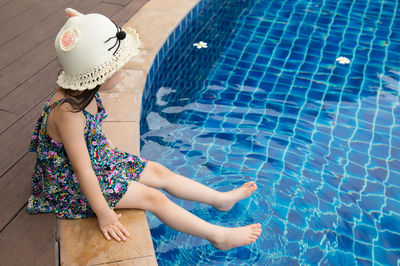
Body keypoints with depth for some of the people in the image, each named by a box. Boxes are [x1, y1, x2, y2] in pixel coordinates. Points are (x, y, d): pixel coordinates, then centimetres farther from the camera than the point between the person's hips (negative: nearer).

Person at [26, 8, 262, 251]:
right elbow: (82, 170, -31)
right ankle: (219, 236, 0)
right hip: (74, 185, -9)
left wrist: (106, 145, 21)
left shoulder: (83, 92, -9)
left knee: (159, 172, 8)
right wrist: (104, 214, -24)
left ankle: (222, 199, 23)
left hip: (100, 158, 9)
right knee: (152, 197, -11)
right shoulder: (68, 112, -36)